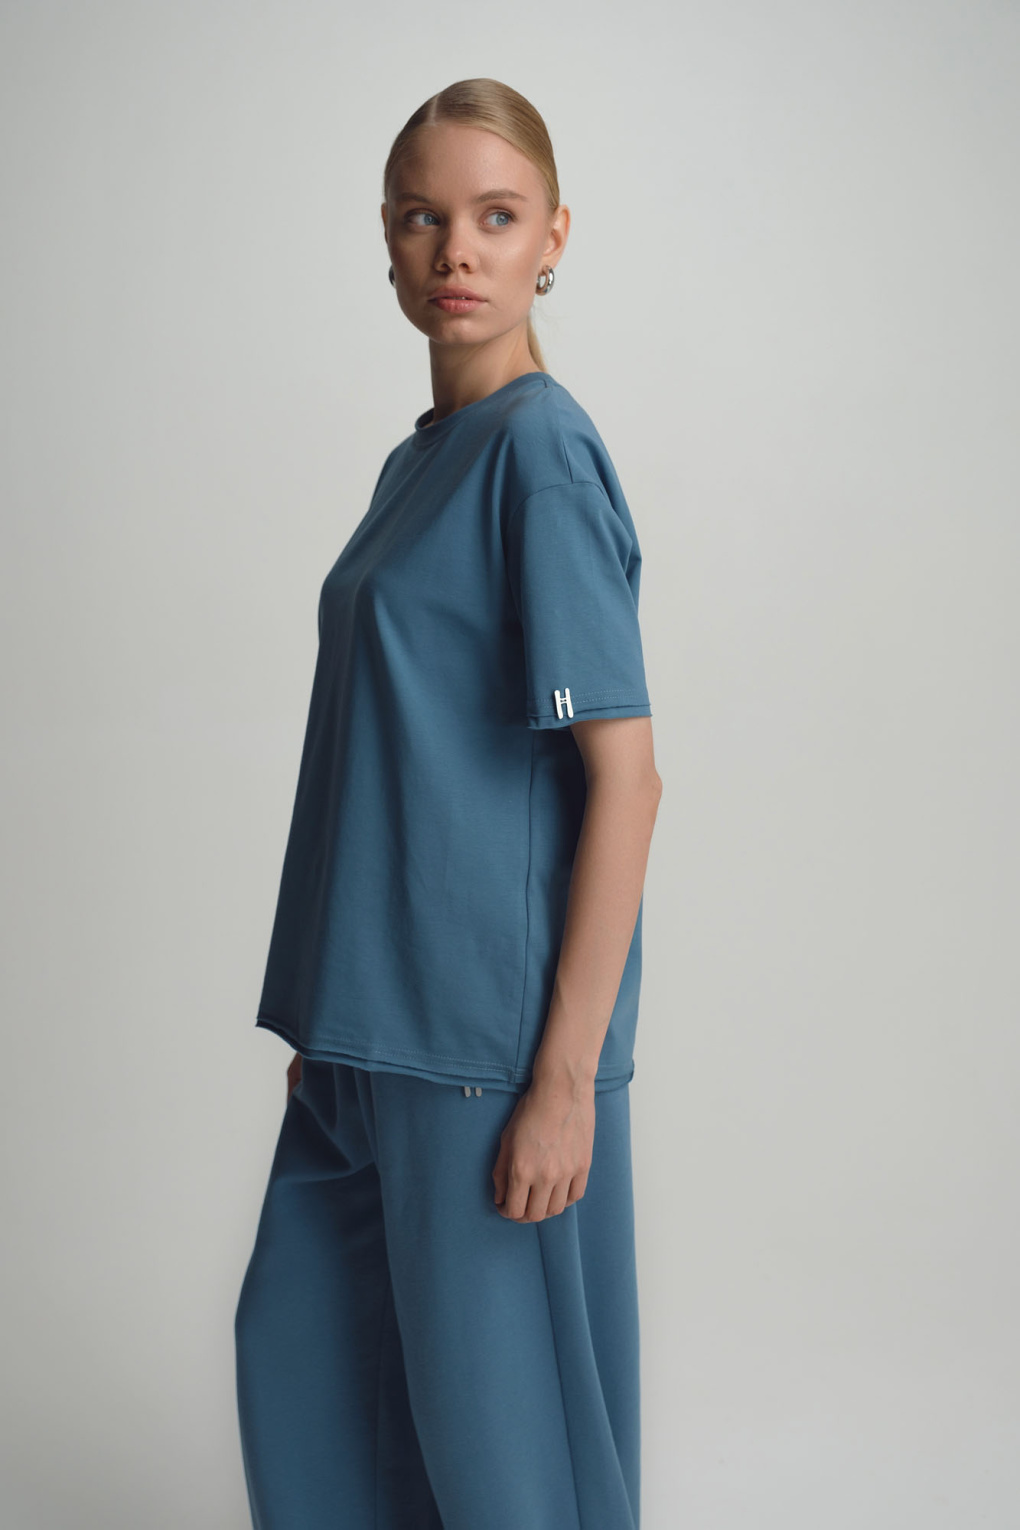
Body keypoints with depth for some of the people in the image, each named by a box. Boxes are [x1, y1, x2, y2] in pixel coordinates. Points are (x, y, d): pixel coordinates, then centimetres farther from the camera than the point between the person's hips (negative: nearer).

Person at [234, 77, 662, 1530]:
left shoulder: (544, 452, -14)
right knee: (300, 1345, 19)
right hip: (373, 1023, 8)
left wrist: (566, 1075, -19)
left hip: (497, 1031, -8)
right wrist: (333, 1020, 18)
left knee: (497, 1412, 7)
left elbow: (626, 781, -17)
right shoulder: (417, 461, 11)